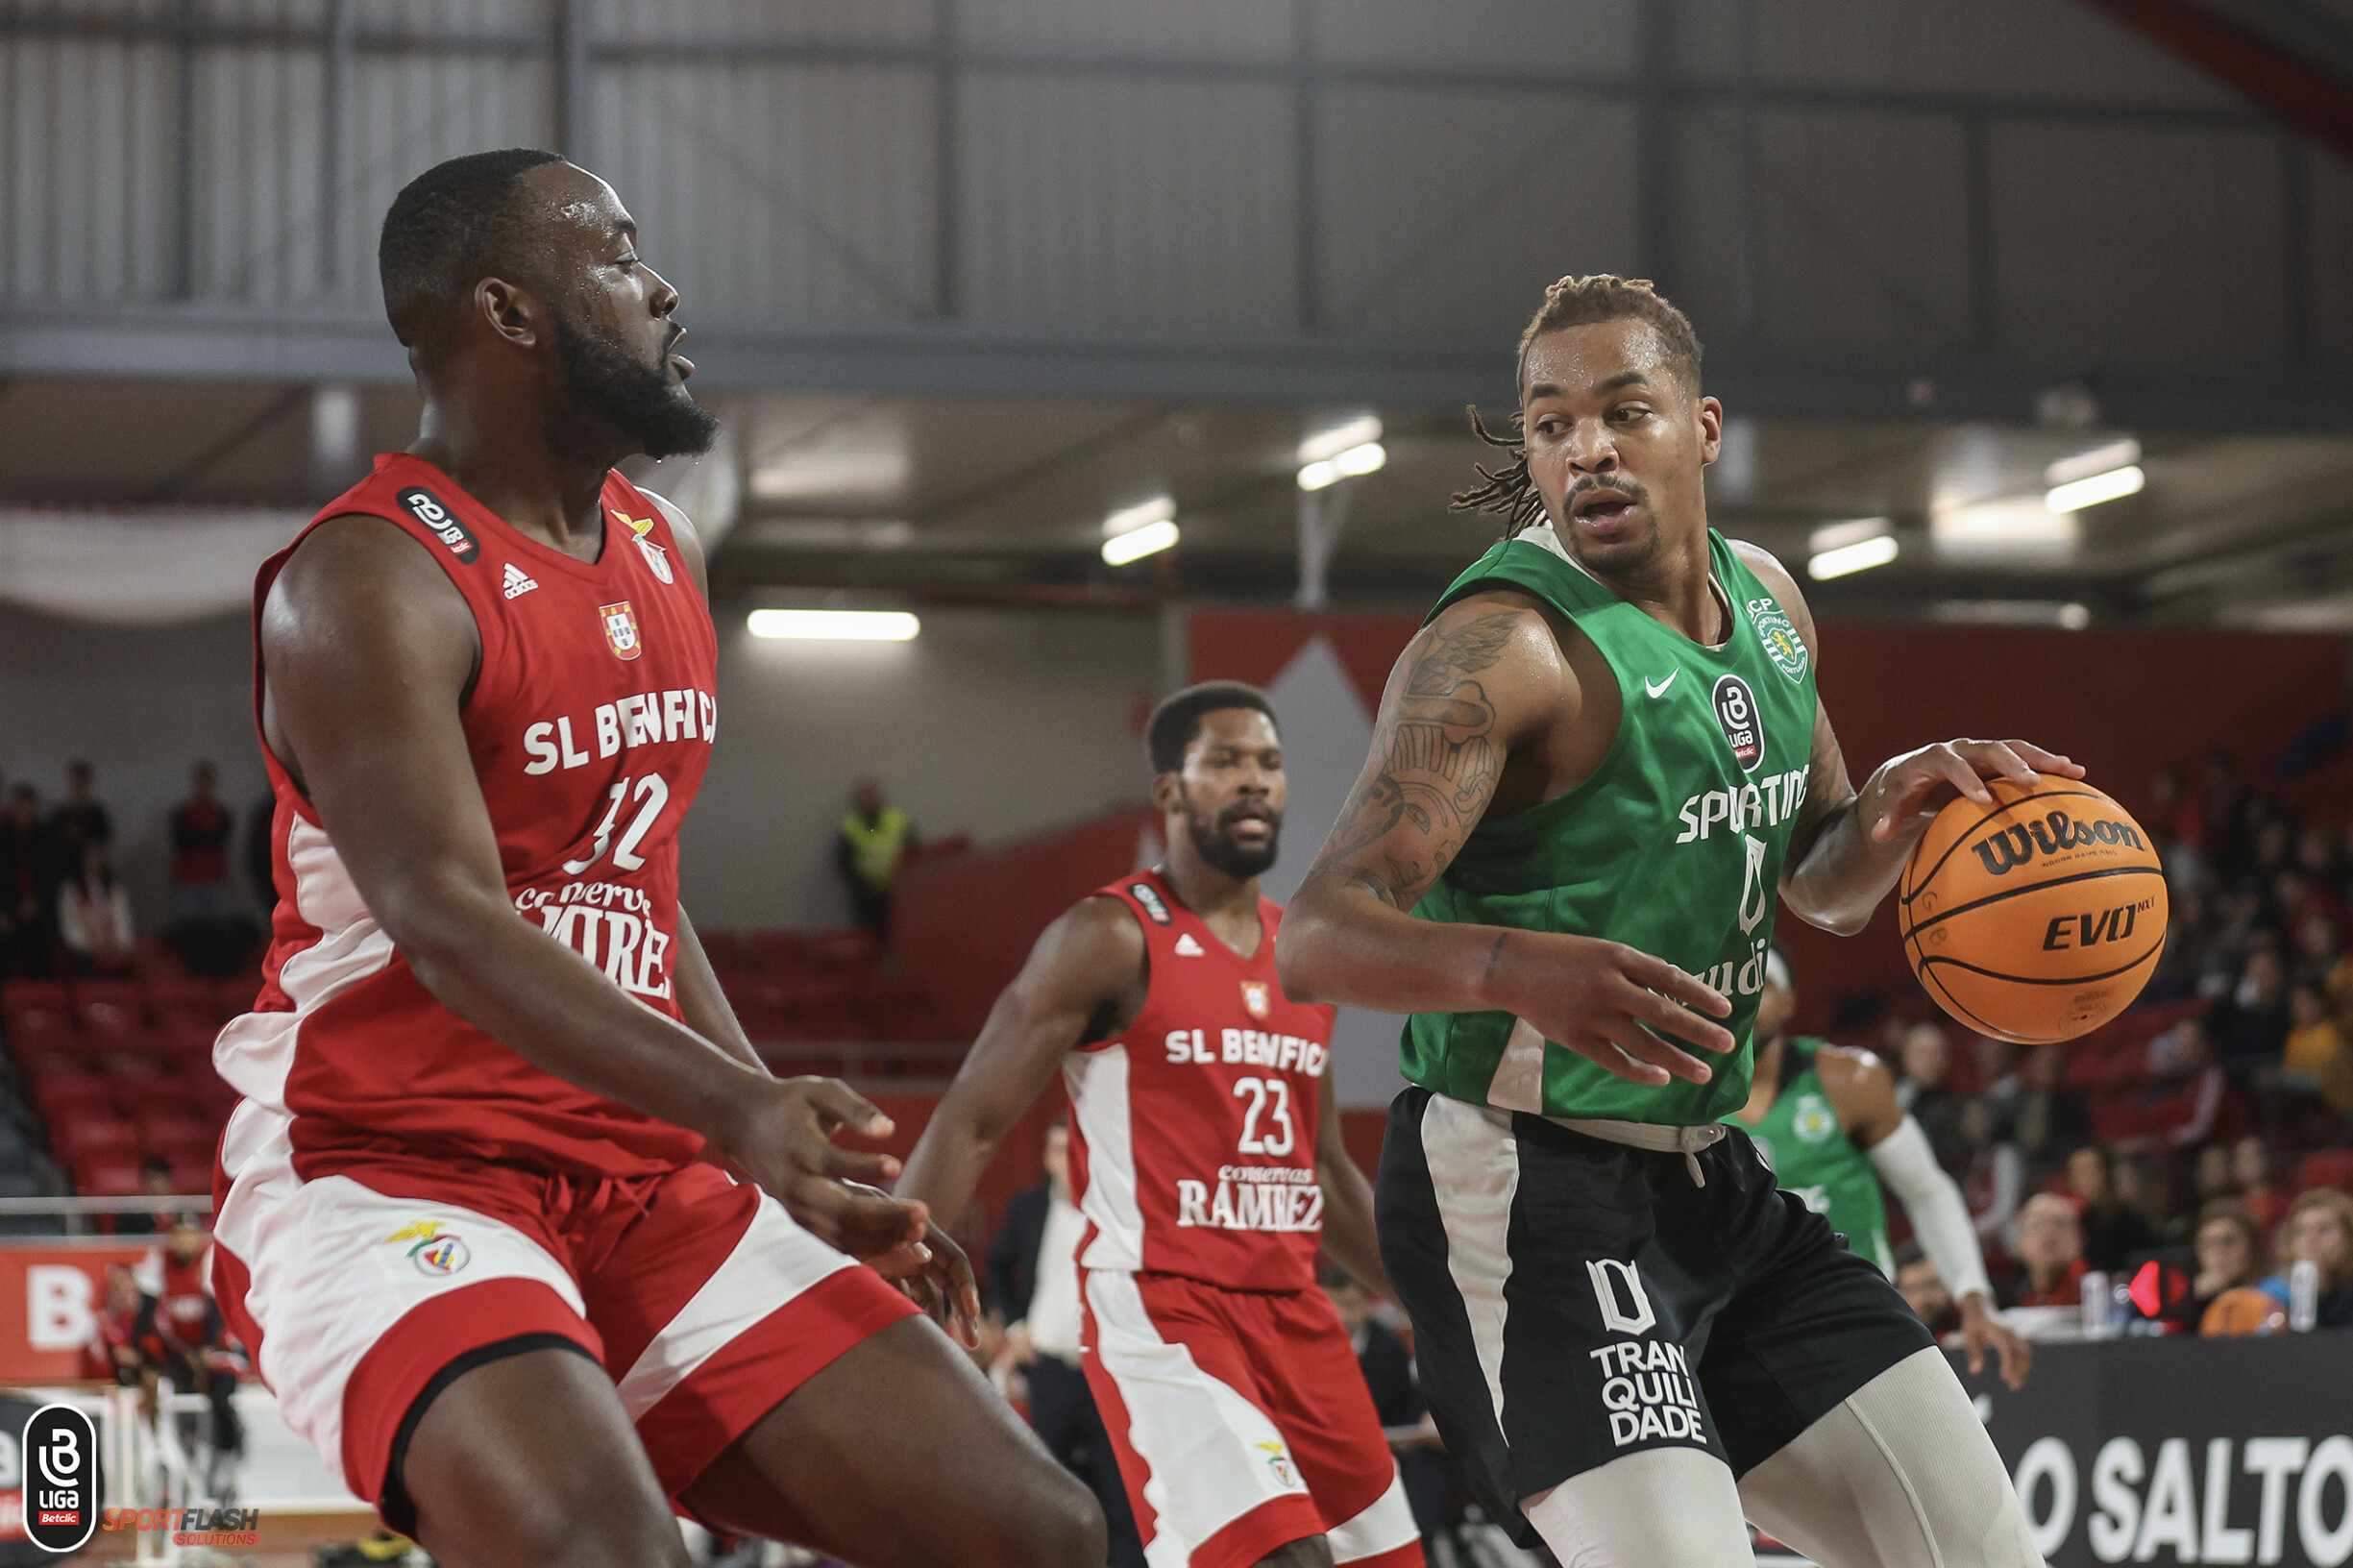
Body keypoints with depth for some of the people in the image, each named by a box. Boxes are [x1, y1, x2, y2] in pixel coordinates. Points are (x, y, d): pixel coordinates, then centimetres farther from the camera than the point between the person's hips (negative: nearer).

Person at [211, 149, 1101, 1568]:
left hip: (646, 1181, 8)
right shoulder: (369, 582, -13)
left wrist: (808, 1174, 19)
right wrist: (738, 1110, -40)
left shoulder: (660, 555, 15)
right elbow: (446, 917, -27)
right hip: (388, 1172, -8)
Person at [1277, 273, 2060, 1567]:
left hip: (1706, 1175, 8)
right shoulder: (1505, 644, -18)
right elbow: (1315, 940, -25)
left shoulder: (1764, 599, 8)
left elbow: (1819, 881, 21)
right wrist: (1525, 967, -43)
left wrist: (1899, 803, -2)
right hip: (1523, 1185, -8)